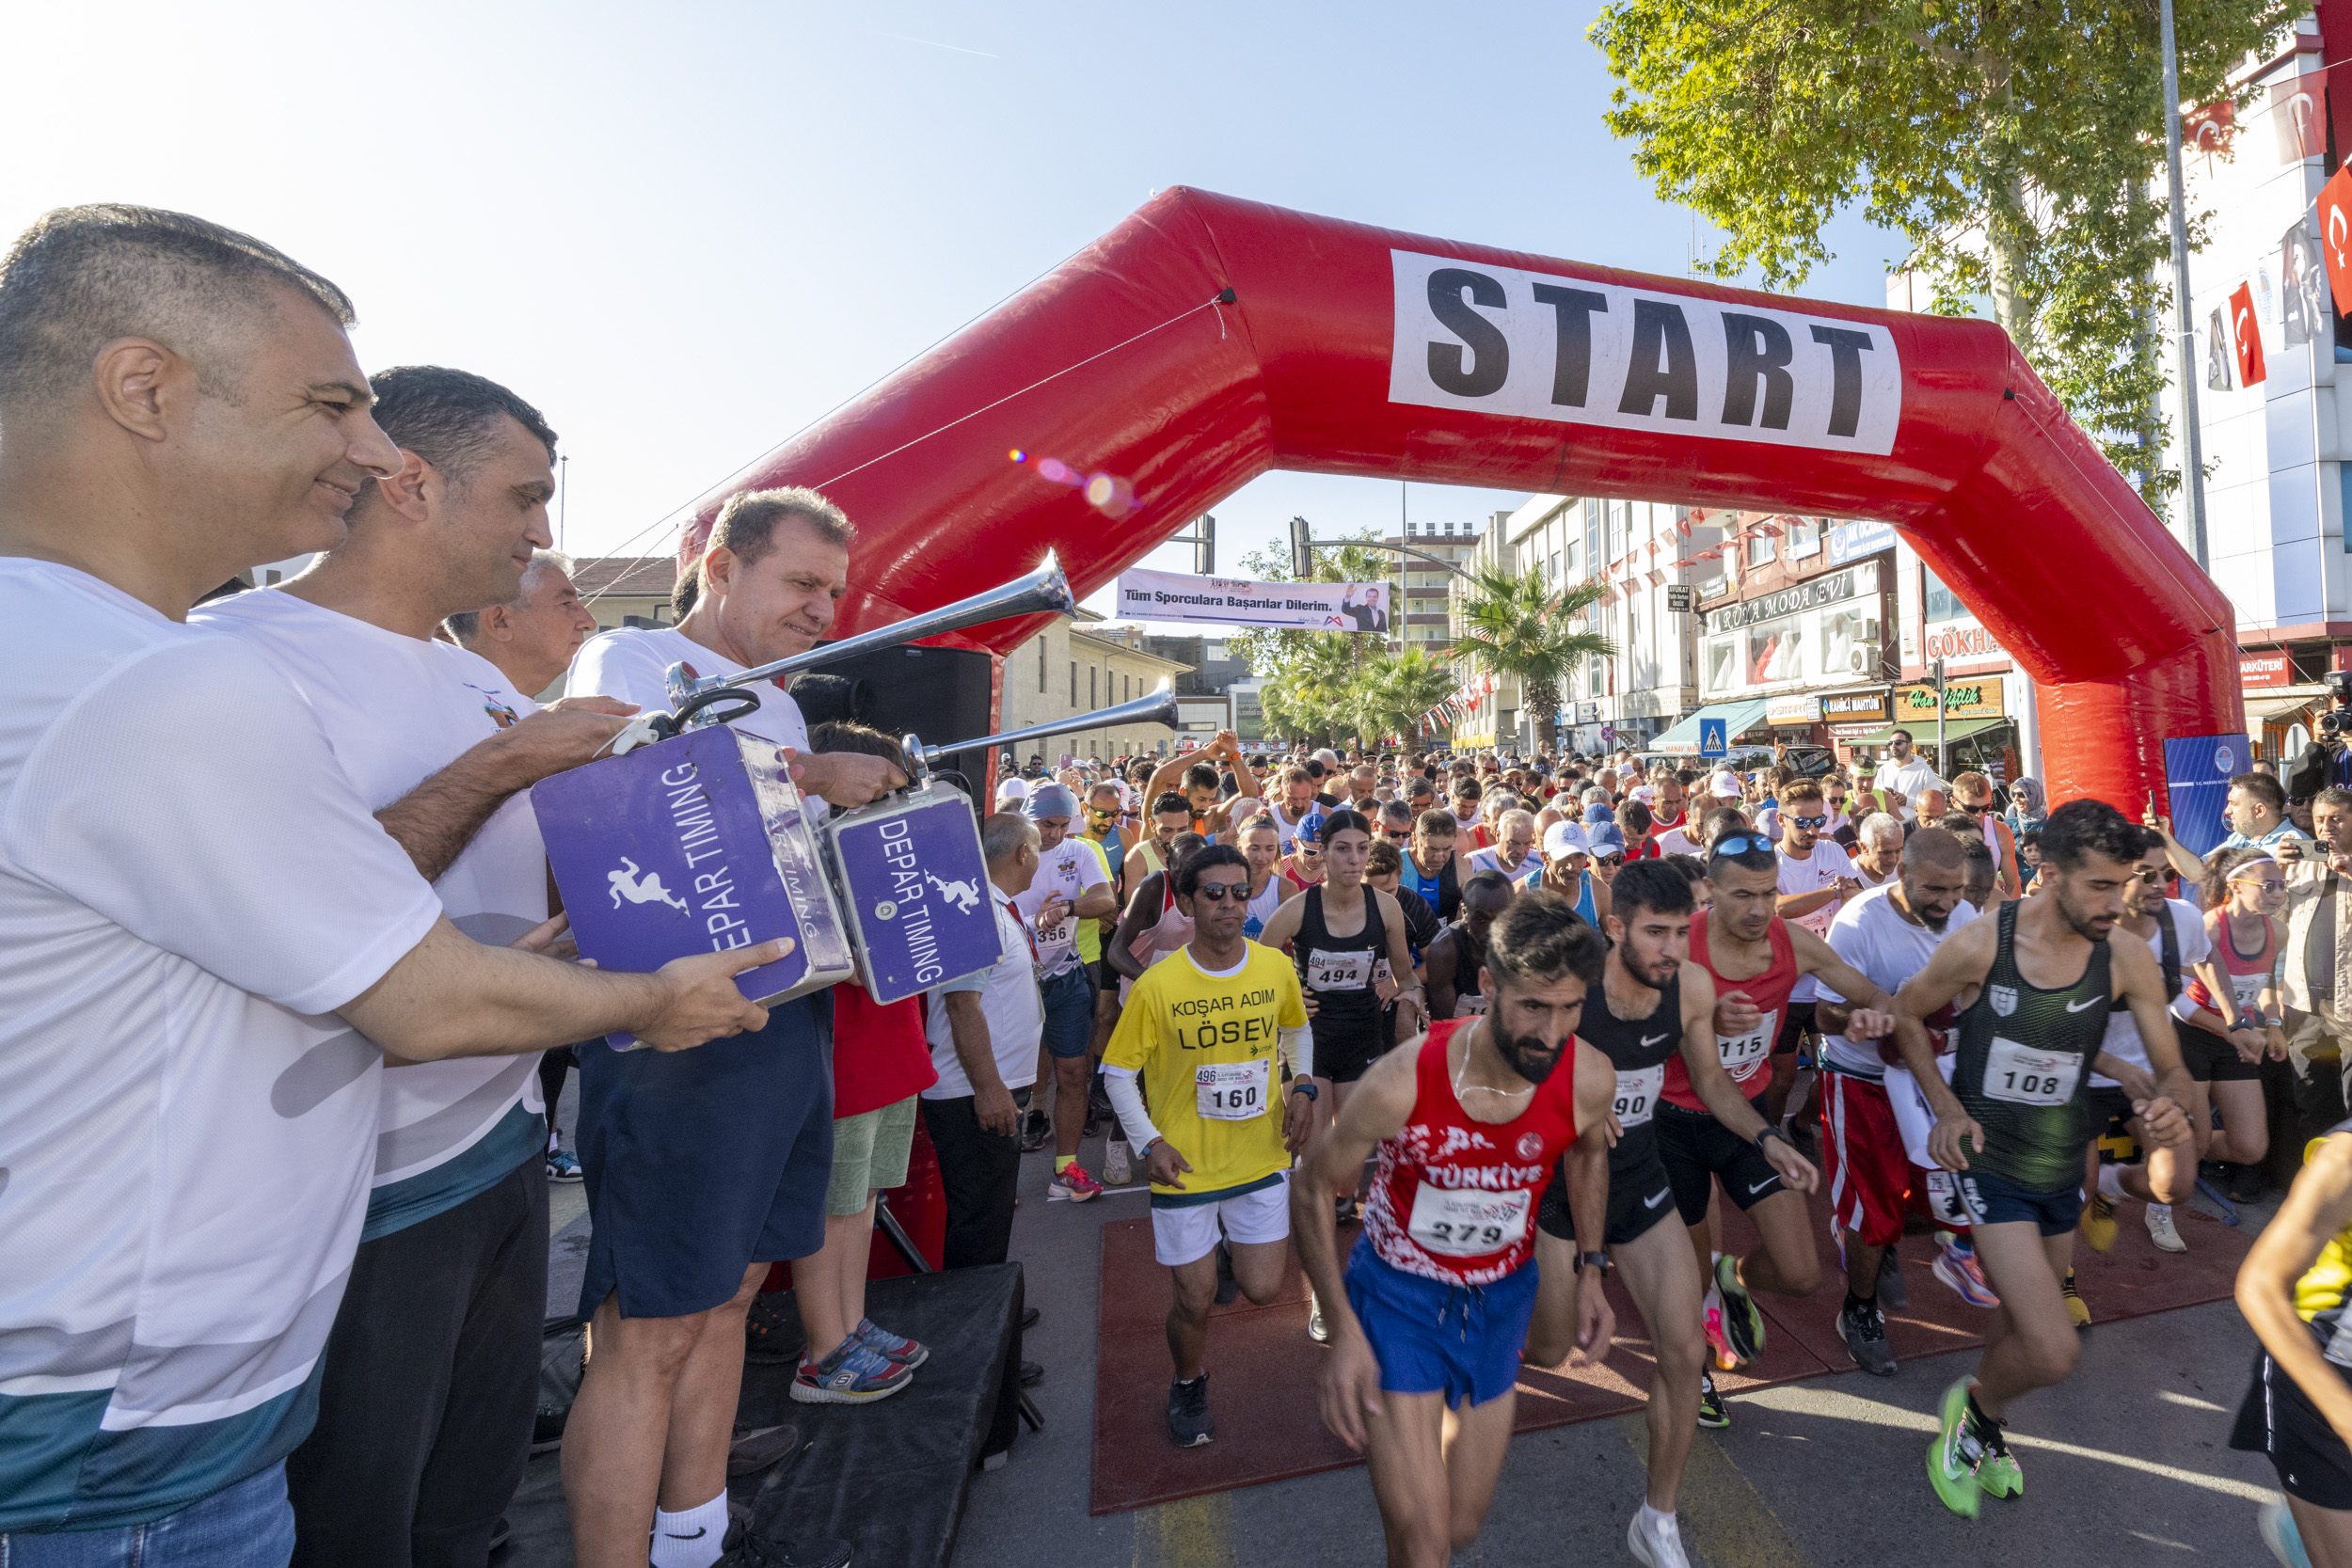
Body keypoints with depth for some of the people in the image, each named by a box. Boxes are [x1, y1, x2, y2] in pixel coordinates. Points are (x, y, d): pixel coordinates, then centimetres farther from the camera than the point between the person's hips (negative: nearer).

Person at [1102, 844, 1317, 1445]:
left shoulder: (1276, 967, -7)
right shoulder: (1157, 985, -18)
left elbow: (1297, 1030, 14)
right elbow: (1116, 1073, -6)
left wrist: (1303, 1086, -2)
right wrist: (1149, 1143, -15)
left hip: (1261, 1157, 3)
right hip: (1185, 1166, -2)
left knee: (1261, 1290, 5)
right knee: (1195, 1301, 9)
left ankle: (1237, 1247, 41)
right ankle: (1188, 1386, 42)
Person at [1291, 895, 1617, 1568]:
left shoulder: (1589, 1079, -20)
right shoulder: (1402, 1083, -31)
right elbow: (1311, 1190, -15)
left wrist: (1590, 1275, 5)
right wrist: (1343, 1331, -16)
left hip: (1501, 1297, 4)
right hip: (1397, 1294, -3)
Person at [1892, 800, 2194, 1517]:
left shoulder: (2128, 960, -12)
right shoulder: (1979, 944, -21)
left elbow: (2172, 1069, -3)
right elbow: (1906, 1013, -4)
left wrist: (2170, 1107, -27)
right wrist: (1947, 1106, -12)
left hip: (2062, 1162, 5)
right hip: (1989, 1162, -4)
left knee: (2023, 1314, 24)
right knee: (2053, 1351, -13)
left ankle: (1981, 1429, 52)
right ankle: (1973, 1407, 21)